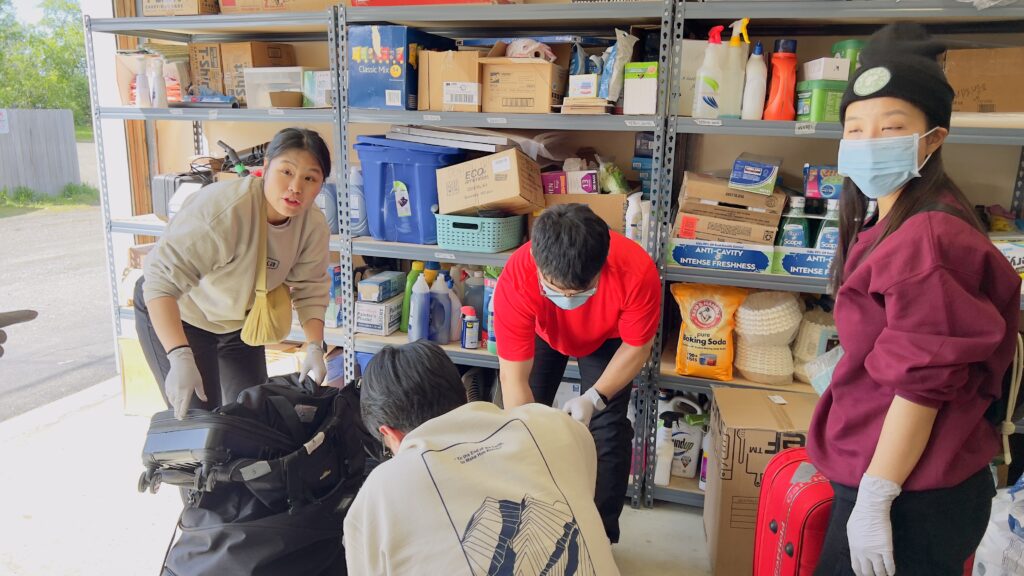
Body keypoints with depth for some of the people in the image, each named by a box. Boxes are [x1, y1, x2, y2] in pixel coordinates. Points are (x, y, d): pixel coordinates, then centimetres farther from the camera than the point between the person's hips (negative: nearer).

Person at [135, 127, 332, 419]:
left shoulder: (314, 226, -17)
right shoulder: (222, 208, -36)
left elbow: (311, 291, -8)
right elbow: (162, 280, -37)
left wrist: (314, 347, -23)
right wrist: (181, 358, -45)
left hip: (238, 320, 6)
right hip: (172, 314, -5)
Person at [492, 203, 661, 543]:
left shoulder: (637, 272, -41)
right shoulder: (517, 278, -41)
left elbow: (636, 347, -22)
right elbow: (514, 379, -35)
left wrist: (594, 398, -35)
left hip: (607, 338, 0)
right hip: (542, 332, 1)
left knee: (607, 431, -8)